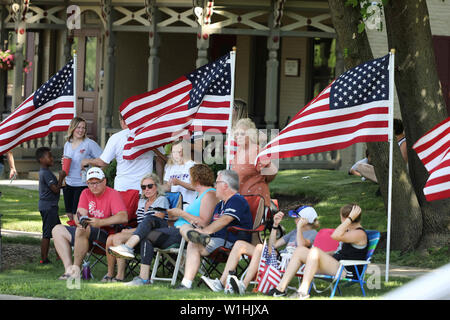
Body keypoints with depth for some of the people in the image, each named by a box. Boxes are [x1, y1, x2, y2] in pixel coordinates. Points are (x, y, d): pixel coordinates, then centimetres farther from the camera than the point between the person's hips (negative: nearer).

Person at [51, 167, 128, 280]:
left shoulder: (113, 194, -8)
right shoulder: (86, 193, 12)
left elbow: (123, 217, -23)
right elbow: (80, 213, -1)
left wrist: (100, 222, -33)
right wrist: (79, 221, -27)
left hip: (106, 234, -8)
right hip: (87, 232, 8)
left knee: (82, 231, -34)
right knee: (57, 230, -2)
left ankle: (76, 269, -26)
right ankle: (68, 268, -18)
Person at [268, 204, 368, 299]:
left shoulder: (360, 234, -12)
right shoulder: (349, 231, 21)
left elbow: (335, 236, -27)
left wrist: (351, 218, -24)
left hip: (346, 272, -10)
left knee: (315, 251, -32)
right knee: (300, 250, 2)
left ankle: (303, 291, -36)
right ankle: (281, 288, -8)